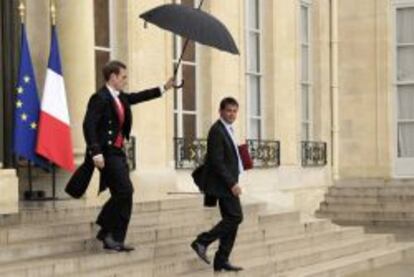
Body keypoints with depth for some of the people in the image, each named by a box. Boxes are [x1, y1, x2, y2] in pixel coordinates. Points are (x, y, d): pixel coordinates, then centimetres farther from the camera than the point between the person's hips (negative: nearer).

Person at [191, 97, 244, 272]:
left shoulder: (227, 130, 16)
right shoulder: (217, 131, -14)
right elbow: (216, 161, -20)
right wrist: (232, 183, -22)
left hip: (228, 183, 10)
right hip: (223, 184, -10)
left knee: (231, 220, 8)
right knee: (235, 217, -12)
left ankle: (221, 261, 11)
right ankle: (202, 241, -6)